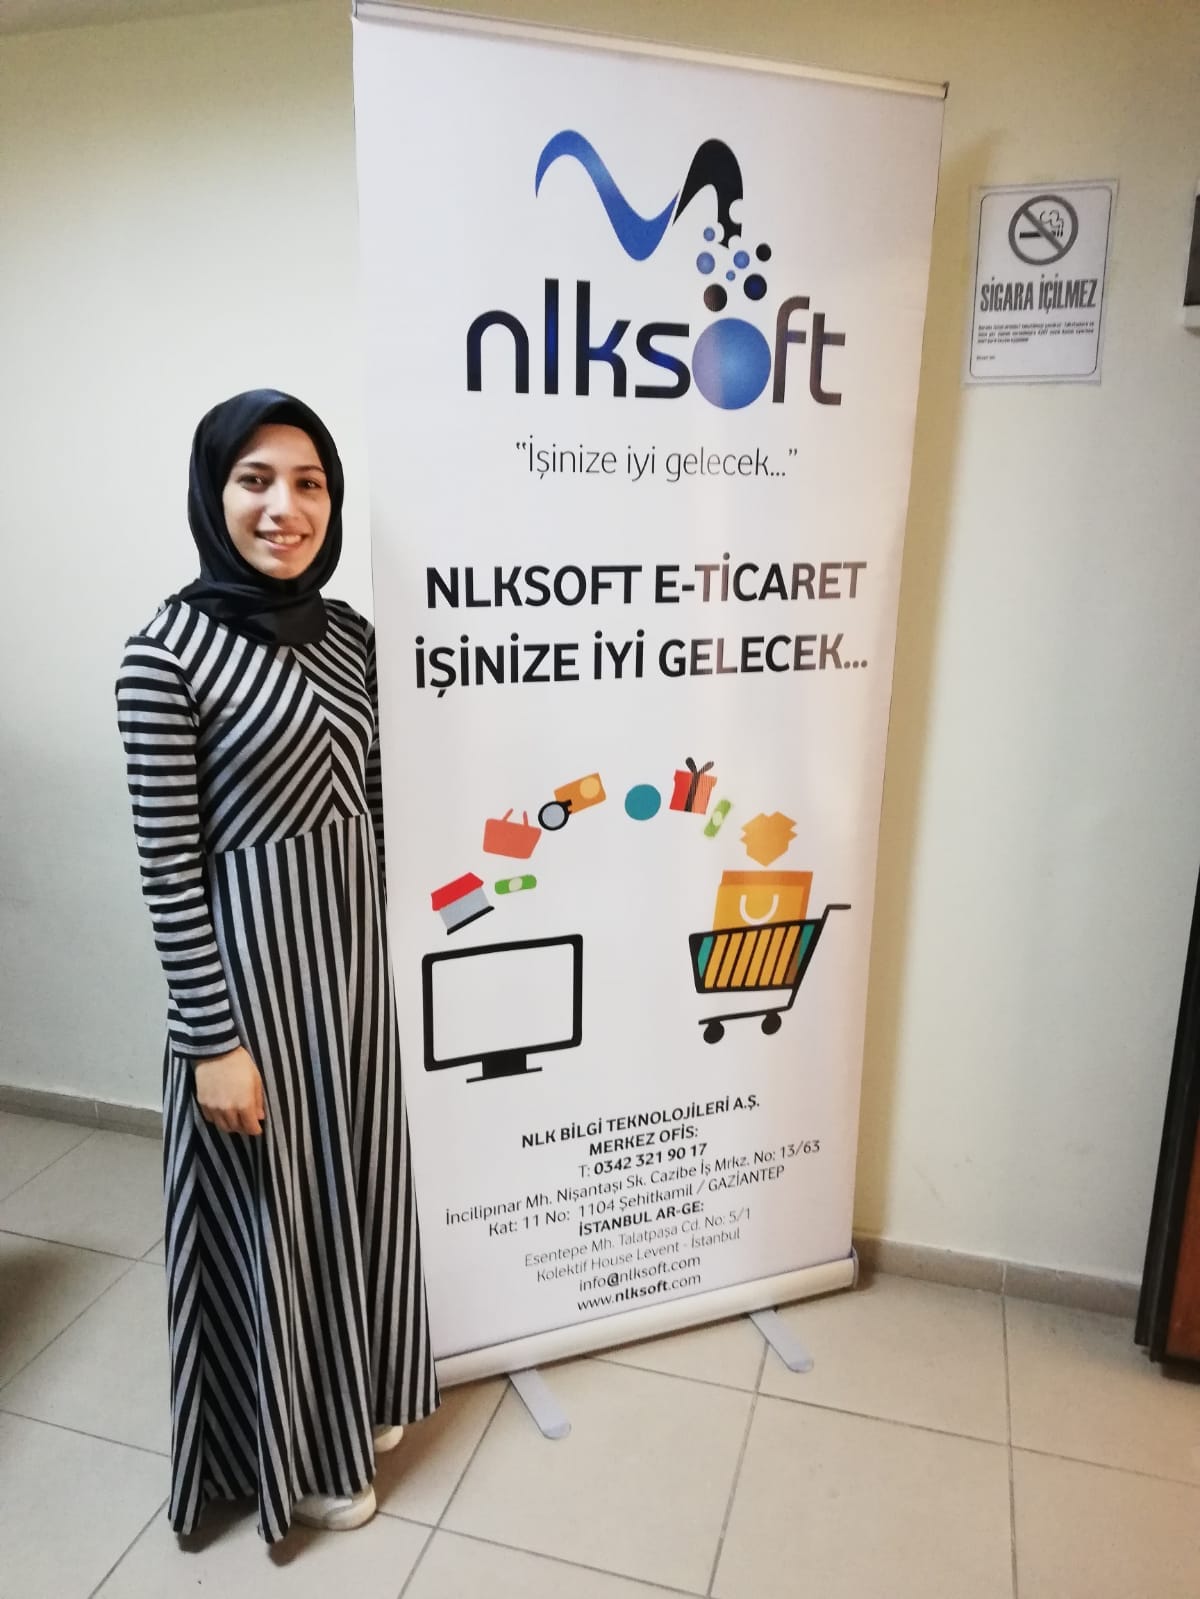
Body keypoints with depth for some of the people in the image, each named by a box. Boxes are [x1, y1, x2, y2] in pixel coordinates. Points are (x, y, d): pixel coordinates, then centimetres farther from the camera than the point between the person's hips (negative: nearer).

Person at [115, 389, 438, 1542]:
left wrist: (368, 943, 14)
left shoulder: (348, 634, 3)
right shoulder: (167, 652, -15)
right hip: (247, 957, -6)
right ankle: (284, 1445, 37)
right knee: (268, 1203, 12)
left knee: (355, 1181, 21)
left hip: (353, 944, 7)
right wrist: (214, 1039, -15)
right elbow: (167, 866, -15)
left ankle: (357, 1396, 46)